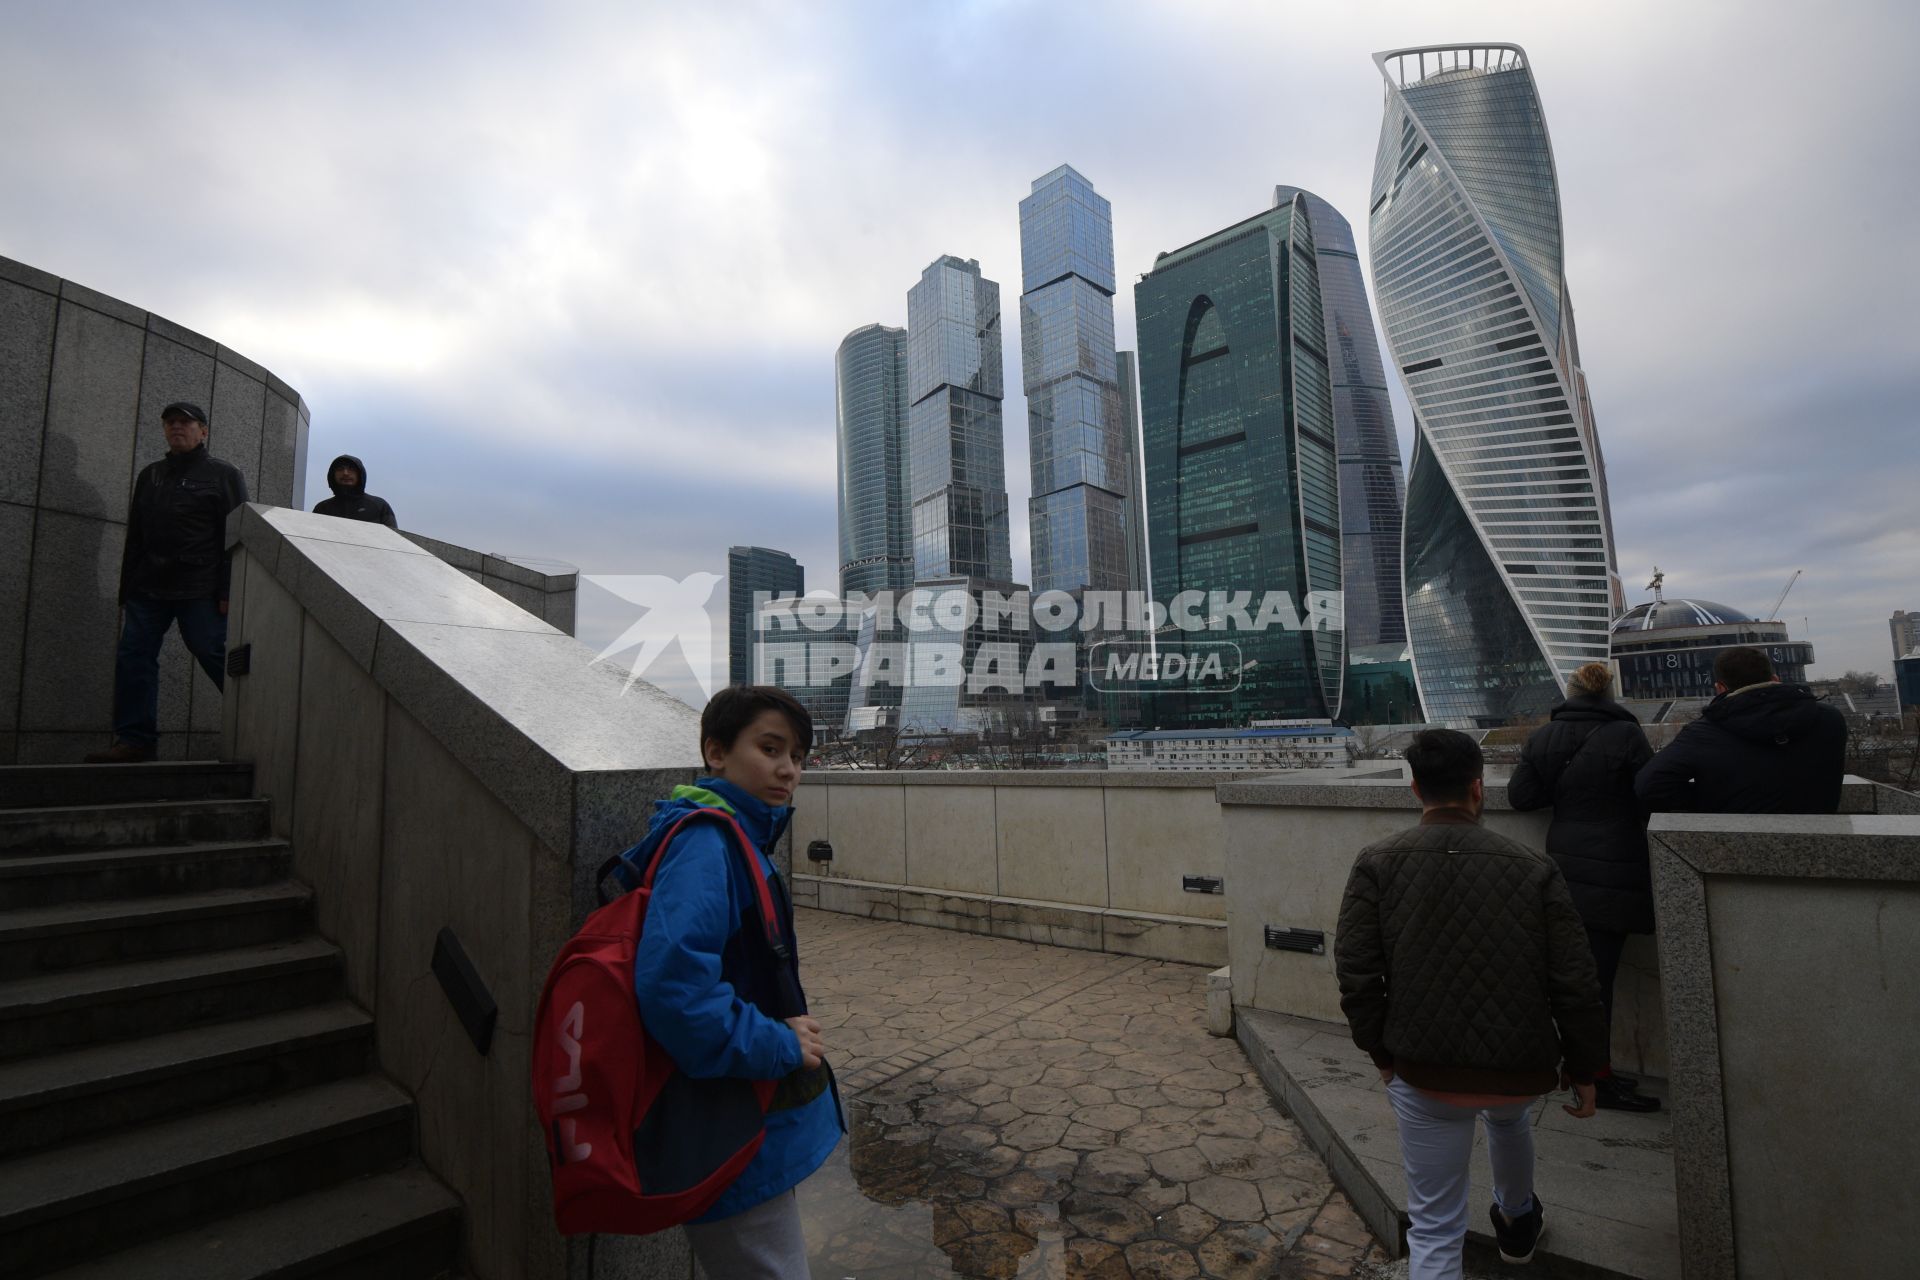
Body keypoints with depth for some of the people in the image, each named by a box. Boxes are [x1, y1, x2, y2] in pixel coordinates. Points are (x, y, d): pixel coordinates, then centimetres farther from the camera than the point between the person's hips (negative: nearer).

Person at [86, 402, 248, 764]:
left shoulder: (224, 474, 2)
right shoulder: (150, 475, 21)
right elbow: (135, 536, 21)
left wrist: (228, 591, -15)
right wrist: (127, 590, 13)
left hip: (200, 592, -6)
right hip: (147, 588, 7)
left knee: (217, 659, -9)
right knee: (133, 659, 1)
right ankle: (135, 740, 5)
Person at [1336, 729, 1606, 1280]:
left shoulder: (1377, 865, -10)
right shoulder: (1533, 869, -8)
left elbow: (1356, 975, -11)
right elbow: (1576, 984, -5)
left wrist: (1381, 1052, 5)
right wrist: (1584, 1069, 10)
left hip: (1423, 1071, -3)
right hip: (1521, 1068, 3)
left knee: (1434, 1228, 11)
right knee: (1509, 1116, 39)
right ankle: (1517, 1220, 63)